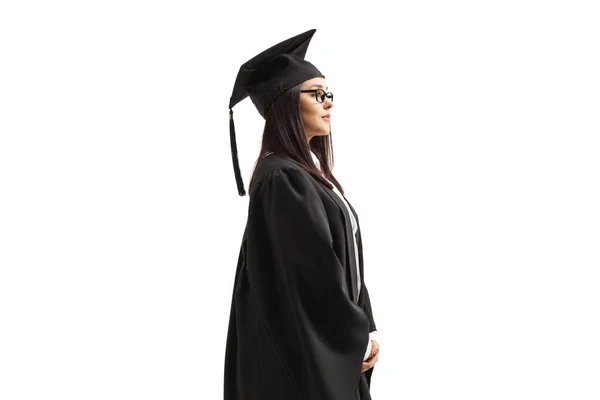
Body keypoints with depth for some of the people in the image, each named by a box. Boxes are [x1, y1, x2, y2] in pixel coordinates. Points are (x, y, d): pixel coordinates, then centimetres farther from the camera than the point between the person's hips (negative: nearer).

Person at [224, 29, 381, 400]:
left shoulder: (309, 172, 12)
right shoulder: (281, 179, -19)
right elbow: (313, 272, -21)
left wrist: (364, 328, 4)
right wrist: (358, 334, -11)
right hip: (306, 349, -9)